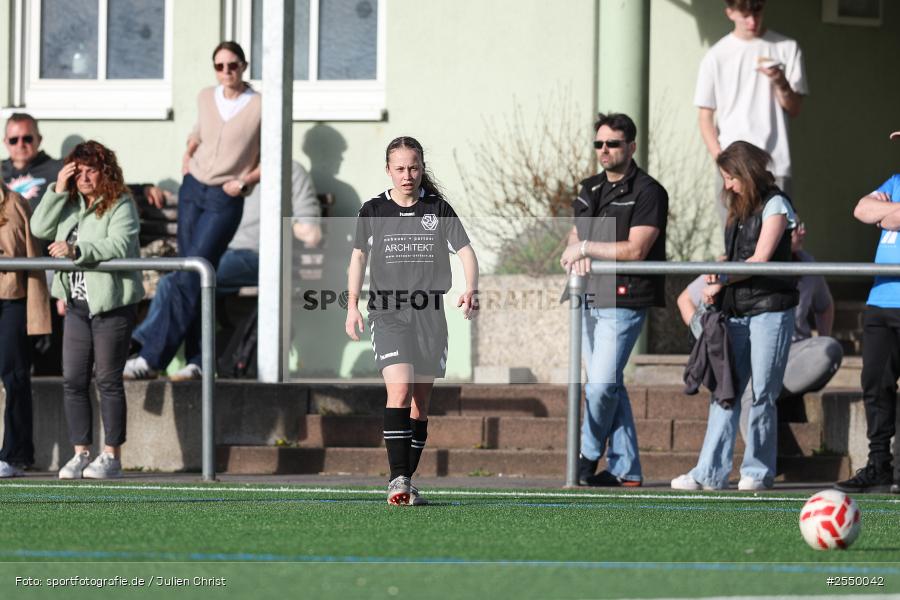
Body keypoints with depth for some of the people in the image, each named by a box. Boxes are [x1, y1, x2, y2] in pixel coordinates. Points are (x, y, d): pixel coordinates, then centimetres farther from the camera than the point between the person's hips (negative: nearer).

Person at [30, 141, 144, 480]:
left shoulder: (121, 206, -8)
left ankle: (112, 456, 4)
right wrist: (58, 190, -3)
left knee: (108, 379, -2)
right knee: (73, 380, 4)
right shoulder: (70, 204, 12)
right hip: (78, 305, 7)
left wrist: (76, 251, -28)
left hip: (113, 304, -6)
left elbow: (118, 245, -21)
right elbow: (40, 229, 5)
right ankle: (80, 454, 9)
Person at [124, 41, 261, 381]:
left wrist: (245, 180, -11)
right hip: (193, 189, 5)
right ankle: (197, 361, 4)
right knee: (193, 279, 2)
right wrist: (188, 154, 12)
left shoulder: (259, 107, -7)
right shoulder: (206, 98, 7)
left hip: (225, 200, -5)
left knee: (188, 279, -13)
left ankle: (152, 358, -17)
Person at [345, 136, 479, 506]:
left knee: (420, 404, 6)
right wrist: (352, 305, 11)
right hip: (388, 314, -2)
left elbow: (465, 252, 0)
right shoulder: (373, 211, 4)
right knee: (399, 390, -20)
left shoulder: (438, 209, 4)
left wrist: (471, 290, -18)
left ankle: (406, 481, 14)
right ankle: (397, 479, -25)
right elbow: (359, 256, 17)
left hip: (429, 316, 2)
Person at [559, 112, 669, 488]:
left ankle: (588, 456, 3)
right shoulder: (590, 190, 17)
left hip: (623, 301, -8)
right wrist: (576, 254, -8)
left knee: (602, 385, -13)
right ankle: (625, 468, 11)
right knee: (609, 386, 8)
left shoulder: (647, 193, -7)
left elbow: (635, 250, -16)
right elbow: (574, 239, 16)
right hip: (590, 299, 8)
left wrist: (586, 248, -11)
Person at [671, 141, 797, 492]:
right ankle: (711, 472, -1)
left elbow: (760, 259, -10)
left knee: (762, 394, -3)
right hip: (737, 312, 7)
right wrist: (713, 280, 0)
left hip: (770, 308, -7)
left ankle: (757, 471, 5)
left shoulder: (774, 205, -4)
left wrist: (721, 281, -6)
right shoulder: (739, 210, 18)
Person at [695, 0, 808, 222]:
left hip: (775, 167, -1)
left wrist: (780, 82, -15)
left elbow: (794, 108, 6)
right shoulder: (717, 56, 6)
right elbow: (706, 117, 7)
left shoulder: (787, 49, 6)